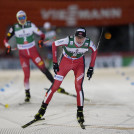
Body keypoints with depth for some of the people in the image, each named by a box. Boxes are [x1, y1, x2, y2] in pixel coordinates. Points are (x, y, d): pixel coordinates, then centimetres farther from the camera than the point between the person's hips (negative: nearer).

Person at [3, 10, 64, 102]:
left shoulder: (31, 25, -5)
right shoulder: (14, 28, -4)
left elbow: (41, 34, -1)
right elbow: (6, 39, 2)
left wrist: (41, 40, -21)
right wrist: (8, 47, -17)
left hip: (33, 51, 0)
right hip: (23, 54, 0)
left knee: (43, 68, -7)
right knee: (26, 74, -5)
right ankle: (27, 94, 8)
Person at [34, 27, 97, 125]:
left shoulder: (88, 43, -24)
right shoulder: (68, 40, -31)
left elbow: (95, 51, -2)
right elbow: (54, 44, -15)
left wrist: (91, 68, -4)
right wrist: (55, 62, -14)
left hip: (79, 63, 1)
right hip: (65, 61, -1)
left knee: (78, 86, -17)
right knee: (55, 86, -5)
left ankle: (80, 112, -3)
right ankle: (43, 108, 10)